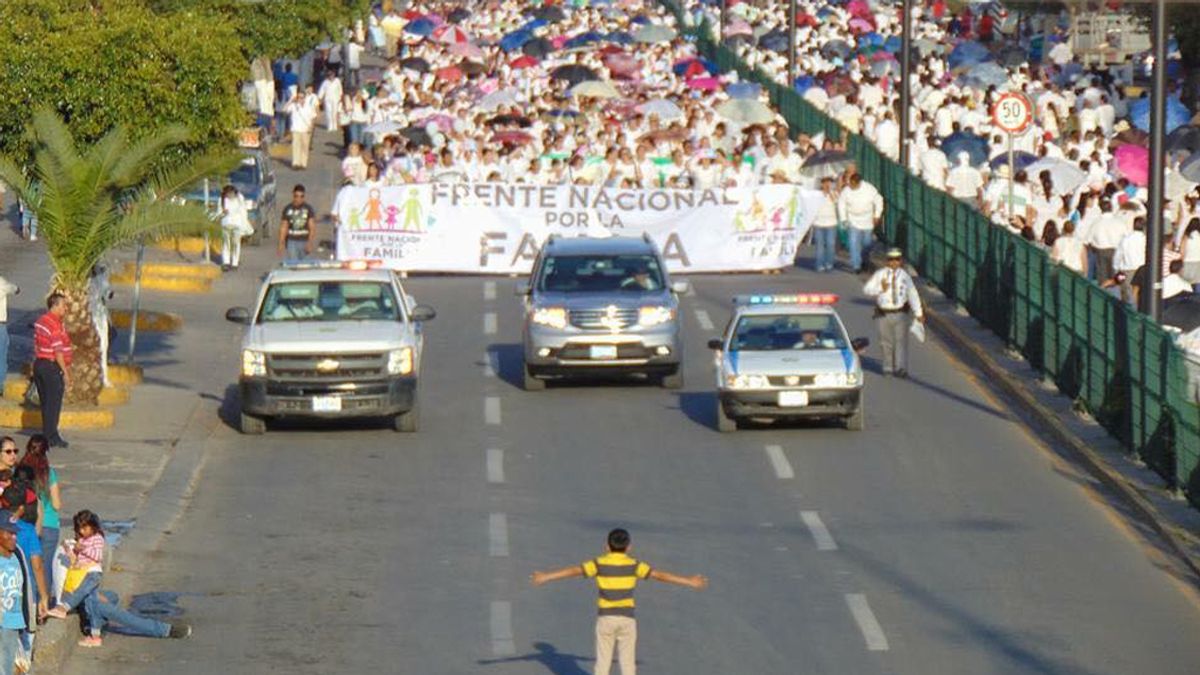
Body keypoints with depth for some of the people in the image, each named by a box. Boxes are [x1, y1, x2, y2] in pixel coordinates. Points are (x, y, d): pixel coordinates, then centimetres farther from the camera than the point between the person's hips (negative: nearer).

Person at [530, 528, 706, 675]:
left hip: (606, 618, 0)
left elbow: (573, 571, -4)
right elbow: (660, 575, -3)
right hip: (627, 618, 0)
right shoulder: (633, 565, -3)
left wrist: (546, 577, 2)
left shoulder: (600, 564, -3)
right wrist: (689, 582, 3)